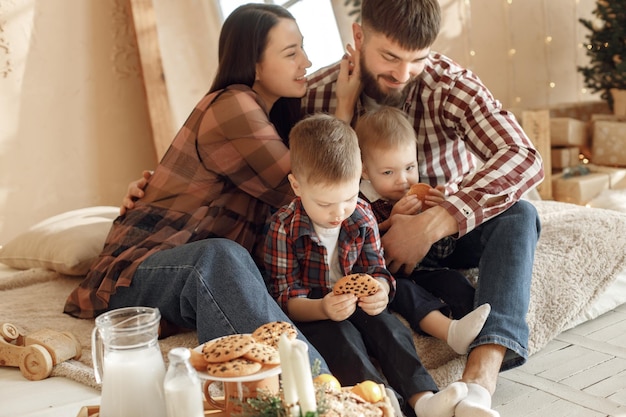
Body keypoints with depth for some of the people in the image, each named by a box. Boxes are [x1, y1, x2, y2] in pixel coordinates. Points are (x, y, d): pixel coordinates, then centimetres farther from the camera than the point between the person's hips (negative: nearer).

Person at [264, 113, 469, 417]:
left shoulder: (362, 217, -2)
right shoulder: (284, 228, -15)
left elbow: (377, 269, 3)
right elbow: (286, 298, -14)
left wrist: (380, 291, -24)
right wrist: (323, 309, -35)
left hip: (356, 309, 4)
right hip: (309, 314, -4)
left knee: (390, 326, -23)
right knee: (340, 336, -32)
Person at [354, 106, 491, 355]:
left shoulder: (422, 196, 7)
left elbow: (443, 252, 8)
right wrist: (393, 221, -23)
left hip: (423, 272, 5)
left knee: (454, 281, -21)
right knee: (401, 289, -34)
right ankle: (450, 331, -52)